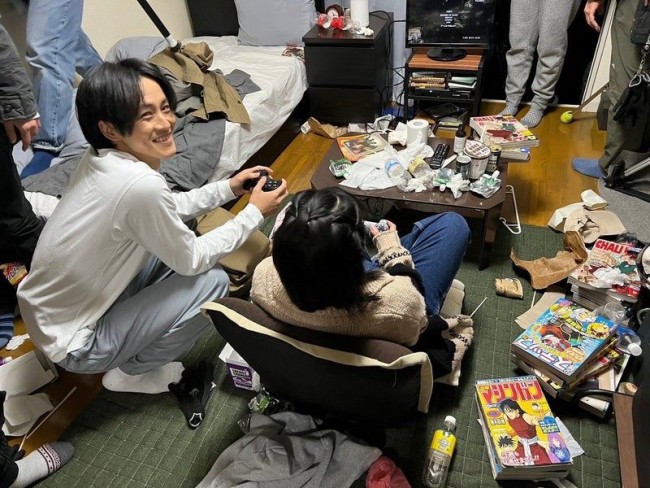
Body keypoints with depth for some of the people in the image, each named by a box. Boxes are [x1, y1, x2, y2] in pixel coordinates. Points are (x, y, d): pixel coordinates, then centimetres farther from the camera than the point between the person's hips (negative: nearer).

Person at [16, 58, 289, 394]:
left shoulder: (102, 157, -7)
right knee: (214, 281, -12)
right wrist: (255, 212, -10)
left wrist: (228, 188, 5)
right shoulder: (140, 185, -33)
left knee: (177, 238, 9)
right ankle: (132, 371, 7)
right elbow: (192, 261, -18)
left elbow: (167, 211, 9)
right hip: (74, 346, -7)